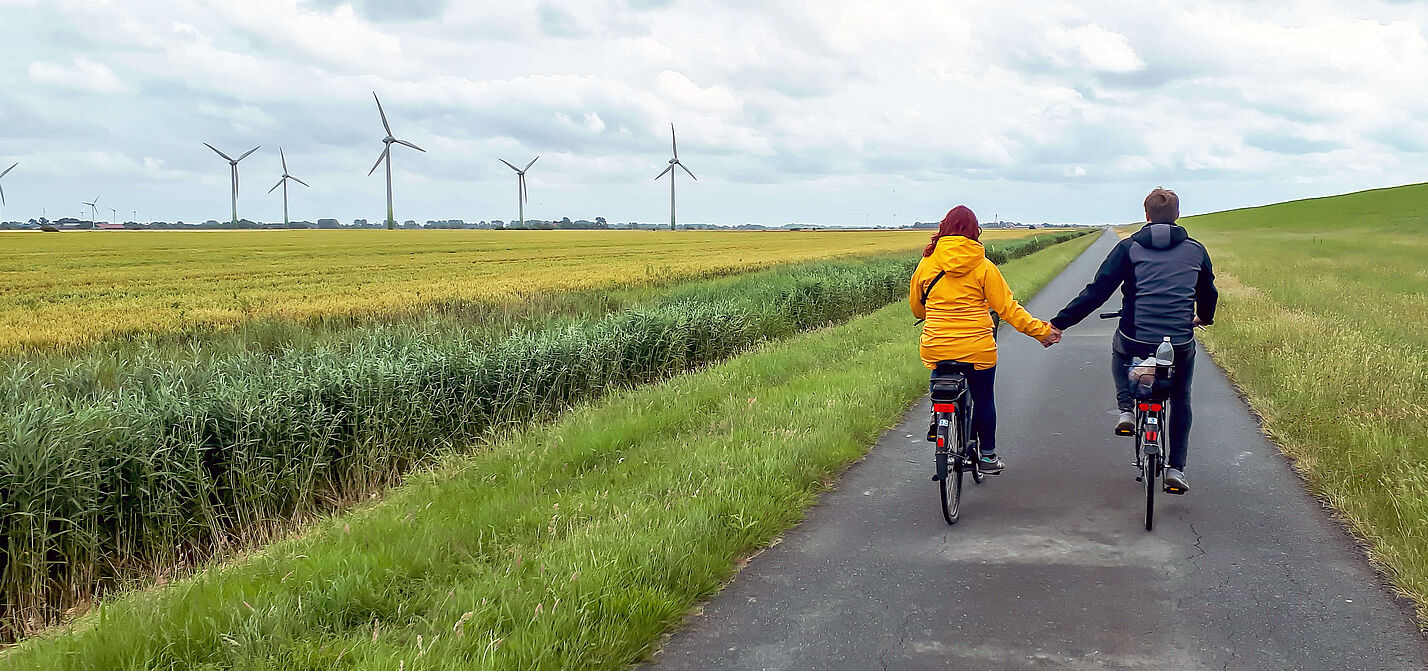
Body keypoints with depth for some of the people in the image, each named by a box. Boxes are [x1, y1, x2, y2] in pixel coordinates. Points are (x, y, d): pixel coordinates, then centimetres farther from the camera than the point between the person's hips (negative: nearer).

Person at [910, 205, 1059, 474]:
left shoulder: (927, 263, 0)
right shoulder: (983, 267, -6)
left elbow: (916, 307, 13)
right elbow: (1007, 308, -7)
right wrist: (1041, 330, 0)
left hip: (936, 349, 1)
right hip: (977, 349, -1)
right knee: (983, 399, 16)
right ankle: (987, 457, 25)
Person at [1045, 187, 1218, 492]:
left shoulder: (1129, 247, -1)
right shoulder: (1195, 250, 7)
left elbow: (1098, 290, -7)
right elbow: (1208, 293, 22)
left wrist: (1059, 323, -4)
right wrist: (1204, 317, 45)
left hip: (1135, 339, -1)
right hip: (1181, 344, 1)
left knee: (1119, 350, 36)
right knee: (1181, 402, 24)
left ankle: (1126, 410, 19)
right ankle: (1176, 469, 18)